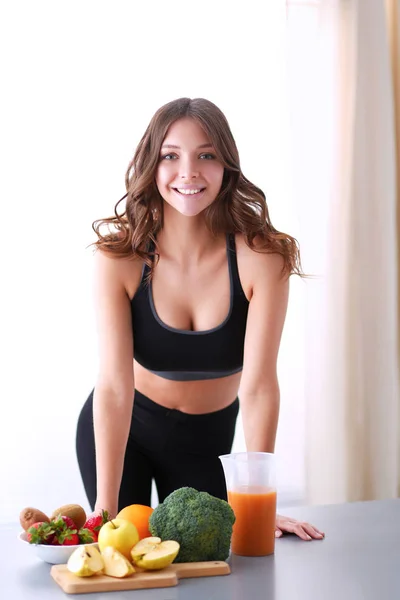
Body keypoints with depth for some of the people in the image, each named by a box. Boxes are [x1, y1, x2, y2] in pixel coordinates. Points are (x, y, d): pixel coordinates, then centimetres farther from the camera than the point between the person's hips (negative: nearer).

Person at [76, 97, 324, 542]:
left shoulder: (261, 257, -24)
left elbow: (258, 385, -25)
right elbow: (114, 385, -26)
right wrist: (106, 507, -28)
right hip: (121, 429, 0)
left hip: (208, 438, 1)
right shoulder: (118, 256, -23)